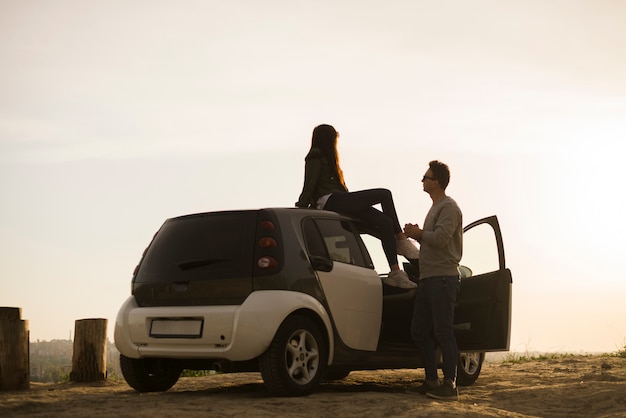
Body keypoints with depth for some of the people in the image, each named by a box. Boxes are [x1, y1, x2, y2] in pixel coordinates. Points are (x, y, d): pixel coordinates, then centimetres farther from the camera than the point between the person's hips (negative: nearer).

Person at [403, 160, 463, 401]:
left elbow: (440, 239, -22)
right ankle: (432, 380, 18)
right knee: (419, 332, 10)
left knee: (443, 333, -10)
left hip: (443, 278, -10)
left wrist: (419, 233, -6)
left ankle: (450, 385, -7)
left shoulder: (449, 207, -9)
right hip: (428, 279, 10)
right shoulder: (435, 208, 23)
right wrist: (417, 235, 9)